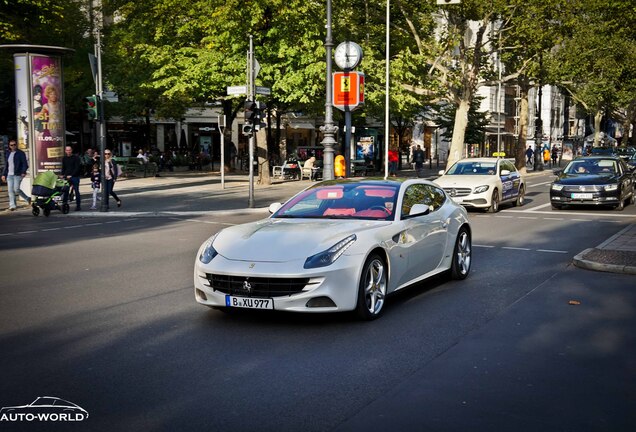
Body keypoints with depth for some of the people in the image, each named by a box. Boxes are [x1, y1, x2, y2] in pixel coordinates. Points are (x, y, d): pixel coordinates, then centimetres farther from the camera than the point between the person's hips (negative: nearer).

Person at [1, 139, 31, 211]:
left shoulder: (21, 153, -1)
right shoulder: (8, 154, 17)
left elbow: (25, 164, -7)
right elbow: (6, 165, 24)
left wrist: (23, 172, -22)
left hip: (18, 174, -6)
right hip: (9, 175, 6)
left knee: (16, 189, -13)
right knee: (10, 190, -2)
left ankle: (27, 198, 9)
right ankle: (12, 205, -1)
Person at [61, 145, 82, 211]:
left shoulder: (76, 157, -3)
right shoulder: (64, 158, 13)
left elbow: (77, 168, -10)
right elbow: (63, 168, 18)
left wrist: (71, 175, -18)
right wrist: (62, 175, 0)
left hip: (75, 177, -4)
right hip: (66, 177, 4)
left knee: (76, 191, -1)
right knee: (65, 191, 2)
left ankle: (78, 206, 4)